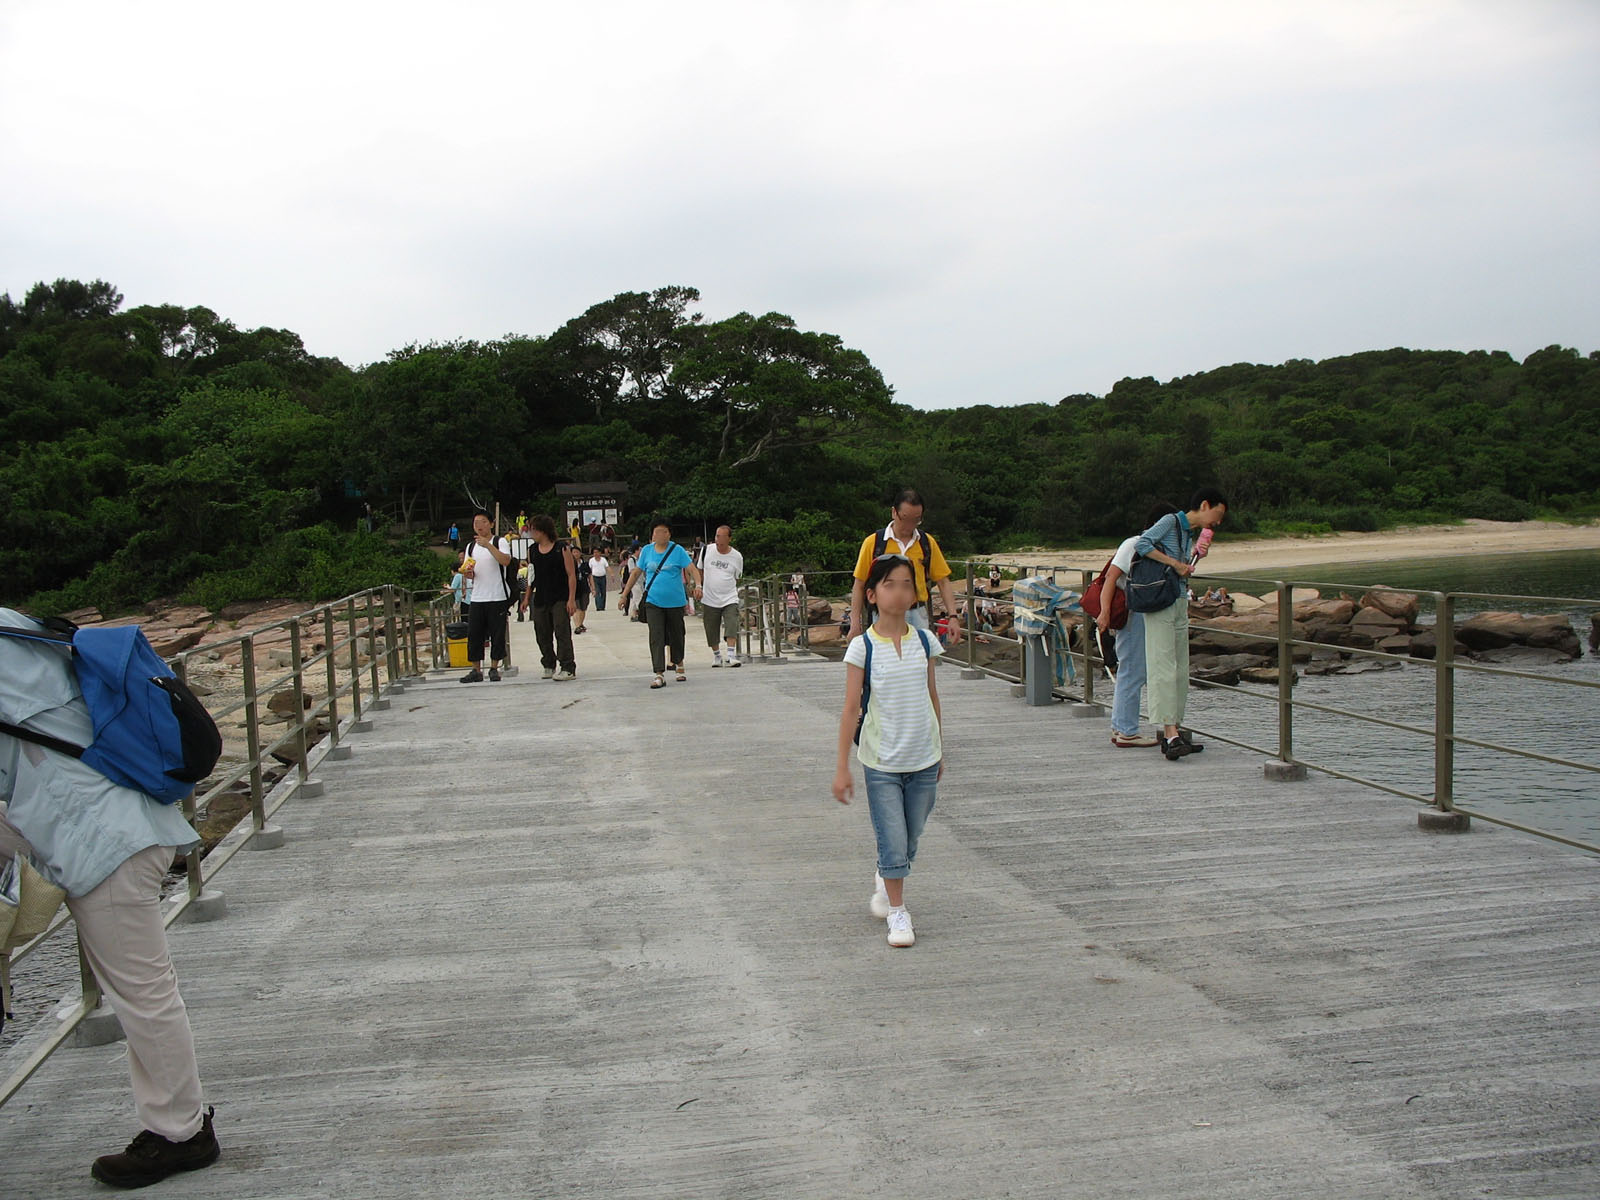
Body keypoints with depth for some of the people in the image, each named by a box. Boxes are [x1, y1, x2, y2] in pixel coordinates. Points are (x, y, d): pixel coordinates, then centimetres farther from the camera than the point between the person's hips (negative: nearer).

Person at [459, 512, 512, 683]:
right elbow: (468, 572, 17)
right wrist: (467, 572, -6)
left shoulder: (500, 542, -1)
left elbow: (506, 560, -19)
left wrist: (488, 545, -24)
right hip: (477, 598, 5)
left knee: (497, 634, 0)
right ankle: (476, 670, 11)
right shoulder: (471, 547, 15)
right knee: (474, 633, 3)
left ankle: (494, 668, 11)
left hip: (497, 597, -4)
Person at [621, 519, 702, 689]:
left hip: (675, 601, -1)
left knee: (676, 635, 12)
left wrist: (698, 585, -26)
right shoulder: (646, 551, 6)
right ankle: (659, 674, -13)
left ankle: (678, 663, 38)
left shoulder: (678, 550, -1)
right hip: (653, 601, 1)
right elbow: (636, 573, 14)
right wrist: (624, 594, 13)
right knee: (656, 637, -10)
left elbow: (692, 569, -8)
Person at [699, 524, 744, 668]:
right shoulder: (707, 550, 0)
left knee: (731, 628, -17)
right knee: (712, 632, 6)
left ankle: (731, 655, -15)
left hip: (730, 599, -1)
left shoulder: (737, 557, -1)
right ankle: (717, 656, 23)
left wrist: (730, 591, 10)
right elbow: (700, 570, 12)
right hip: (709, 599, 1)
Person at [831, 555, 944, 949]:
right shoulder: (863, 647, -9)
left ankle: (885, 880, 42)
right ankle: (896, 910, 16)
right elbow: (851, 709, -7)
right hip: (882, 762, -3)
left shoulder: (925, 642, 1)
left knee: (911, 839, 14)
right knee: (892, 840, -2)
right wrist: (842, 768, -8)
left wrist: (939, 750, 17)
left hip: (924, 760, 4)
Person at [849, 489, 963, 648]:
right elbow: (859, 585, 3)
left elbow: (943, 582, 9)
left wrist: (954, 616, -2)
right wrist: (855, 623, -4)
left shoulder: (927, 543, 7)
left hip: (918, 617, 2)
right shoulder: (873, 542, 0)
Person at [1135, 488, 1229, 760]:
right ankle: (1171, 734, -19)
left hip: (1180, 604, 9)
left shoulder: (1190, 534, 19)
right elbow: (1142, 544, -17)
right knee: (1164, 667, -13)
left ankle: (1173, 731, 14)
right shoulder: (1171, 521, -5)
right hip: (1160, 604, -9)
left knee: (1180, 669, 9)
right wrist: (1175, 564, -15)